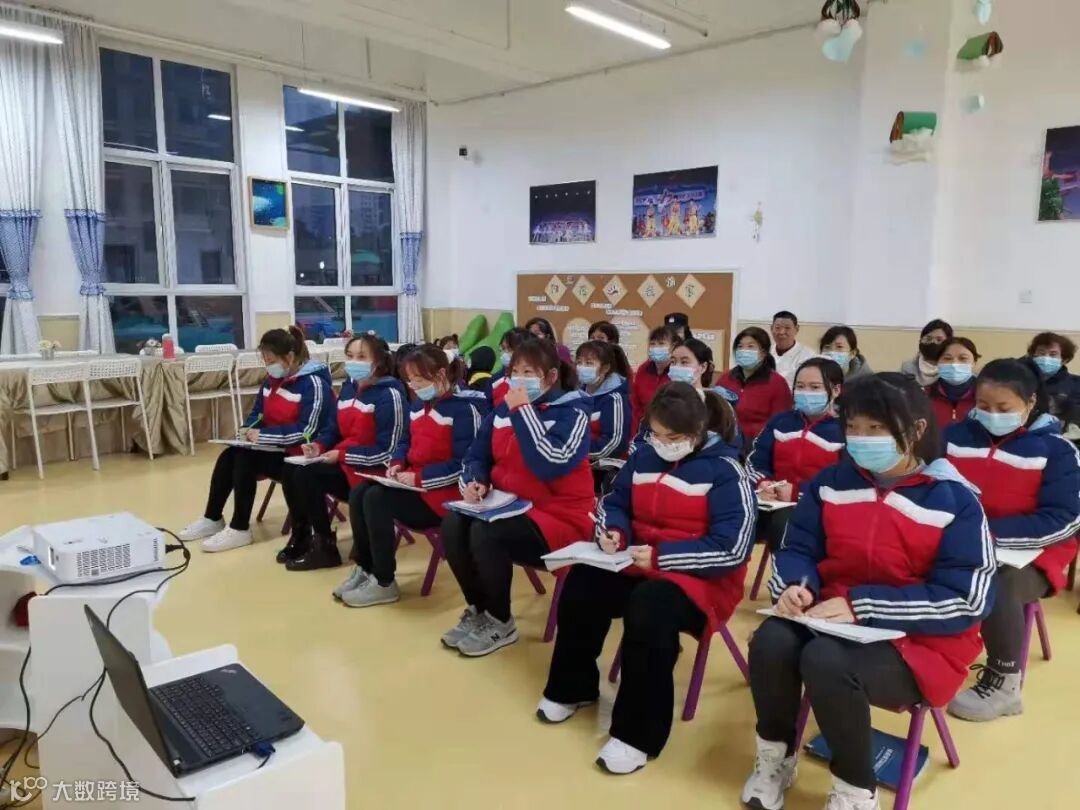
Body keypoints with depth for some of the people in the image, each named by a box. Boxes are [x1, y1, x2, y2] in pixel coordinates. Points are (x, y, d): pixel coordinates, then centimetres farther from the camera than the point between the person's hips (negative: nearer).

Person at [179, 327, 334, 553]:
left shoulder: (313, 383, -19)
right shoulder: (273, 379, 8)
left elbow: (307, 430, -26)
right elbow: (258, 412, 18)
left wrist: (263, 435, -26)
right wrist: (248, 429, -6)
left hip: (299, 454, -9)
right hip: (273, 447, 9)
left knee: (245, 460, -24)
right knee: (228, 457, -11)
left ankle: (240, 529, -12)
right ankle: (212, 519, 4)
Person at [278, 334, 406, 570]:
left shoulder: (389, 394, -15)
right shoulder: (348, 387, 11)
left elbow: (388, 450, -20)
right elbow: (333, 429, 16)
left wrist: (342, 455, -20)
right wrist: (318, 445, -8)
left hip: (371, 470, -8)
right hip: (342, 459, 8)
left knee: (306, 476, -22)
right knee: (291, 471, -10)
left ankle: (324, 547, -8)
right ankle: (302, 536, 7)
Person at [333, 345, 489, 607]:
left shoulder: (464, 408, -16)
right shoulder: (418, 404, 12)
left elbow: (463, 465, -21)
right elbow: (405, 441, 21)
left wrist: (419, 478, -23)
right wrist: (397, 464, -2)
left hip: (443, 490, -9)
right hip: (411, 480, 9)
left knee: (376, 499, -24)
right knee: (358, 493, -8)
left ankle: (384, 583, -11)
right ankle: (364, 568, 4)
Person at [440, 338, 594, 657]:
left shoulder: (572, 413, -12)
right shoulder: (502, 410, 7)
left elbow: (549, 465, -29)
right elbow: (477, 456, 13)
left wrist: (522, 411, -23)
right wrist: (474, 482, -10)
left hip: (558, 517, -6)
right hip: (508, 507, 7)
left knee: (485, 534, -29)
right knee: (452, 526, -18)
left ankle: (500, 623, -5)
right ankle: (477, 609, 3)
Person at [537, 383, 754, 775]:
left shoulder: (724, 471, -14)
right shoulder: (644, 457, 5)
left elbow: (733, 548, -21)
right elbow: (614, 502, 14)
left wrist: (660, 556, -25)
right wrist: (613, 532, -11)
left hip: (702, 579, -6)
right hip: (638, 564, 6)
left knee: (649, 608, -36)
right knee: (582, 583, -18)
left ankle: (637, 734, -18)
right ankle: (572, 688, 8)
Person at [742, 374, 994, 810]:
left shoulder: (955, 500, -10)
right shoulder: (831, 481, 3)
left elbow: (967, 599, -16)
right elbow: (797, 548, 7)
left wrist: (861, 604, -23)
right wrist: (797, 586, -17)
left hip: (919, 642, -4)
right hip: (835, 618, 4)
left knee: (826, 661, -33)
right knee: (770, 641, -27)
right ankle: (775, 756, 1)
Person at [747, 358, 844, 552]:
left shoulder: (845, 430, 2)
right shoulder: (780, 421, 19)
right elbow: (754, 461, 14)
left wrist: (797, 491, -18)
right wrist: (763, 483, -9)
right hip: (773, 502, 4)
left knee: (783, 523, -37)